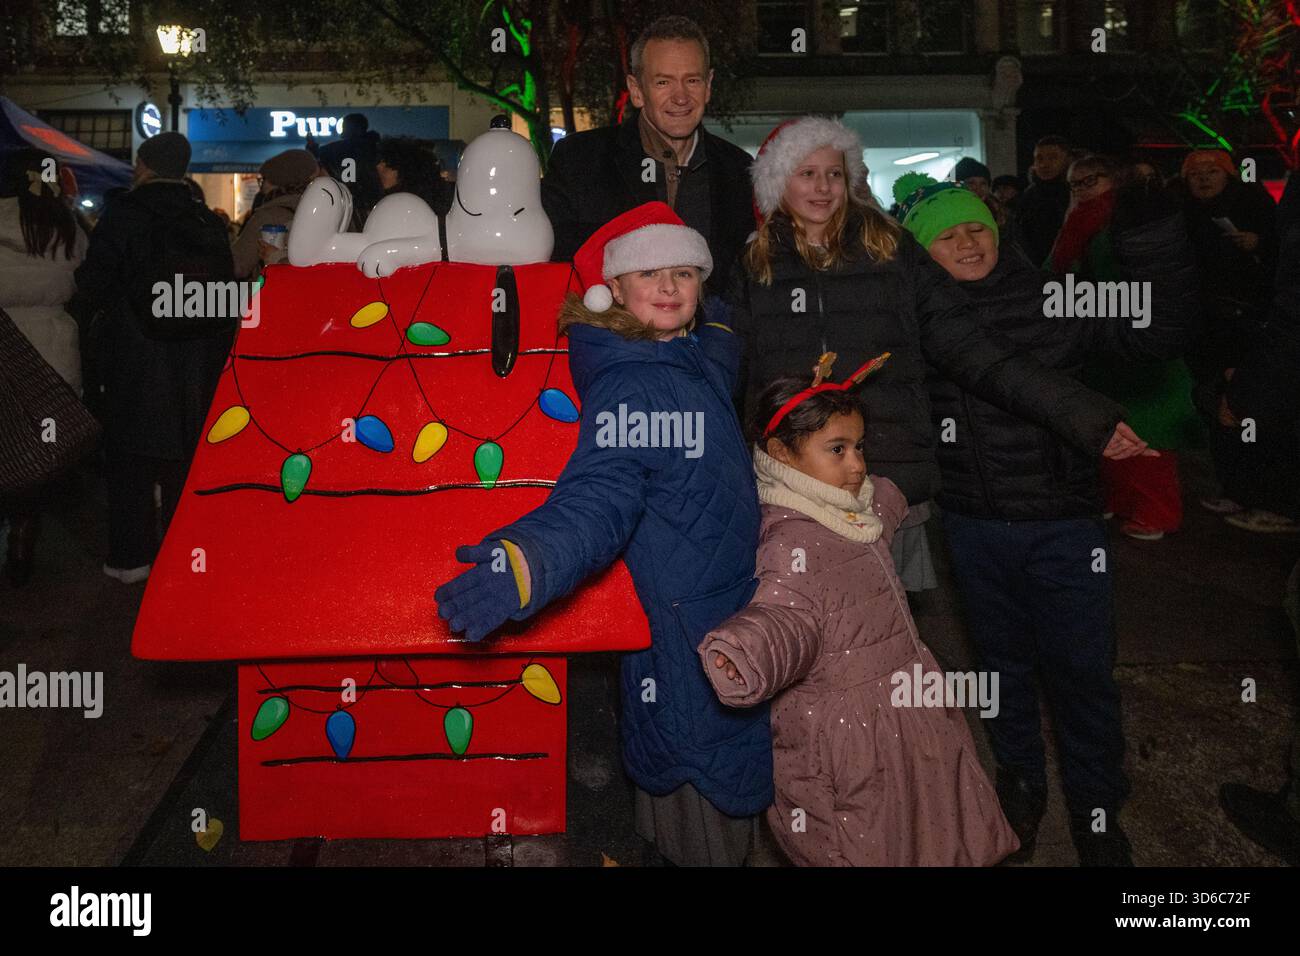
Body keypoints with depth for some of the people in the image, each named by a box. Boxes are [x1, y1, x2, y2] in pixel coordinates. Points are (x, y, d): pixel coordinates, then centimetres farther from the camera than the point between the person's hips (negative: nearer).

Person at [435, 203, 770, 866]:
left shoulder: (705, 358, 6)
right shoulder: (628, 385, -19)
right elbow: (599, 498, -34)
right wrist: (525, 564, -50)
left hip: (733, 610, 8)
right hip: (680, 627, -8)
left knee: (735, 794, 22)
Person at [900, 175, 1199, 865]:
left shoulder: (1051, 297, -6)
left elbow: (1161, 332, -11)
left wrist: (1152, 235, -19)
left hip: (1061, 522, -1)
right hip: (973, 528, 2)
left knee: (1080, 667, 7)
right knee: (1002, 661, 18)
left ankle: (1095, 806, 30)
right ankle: (1020, 782, 41)